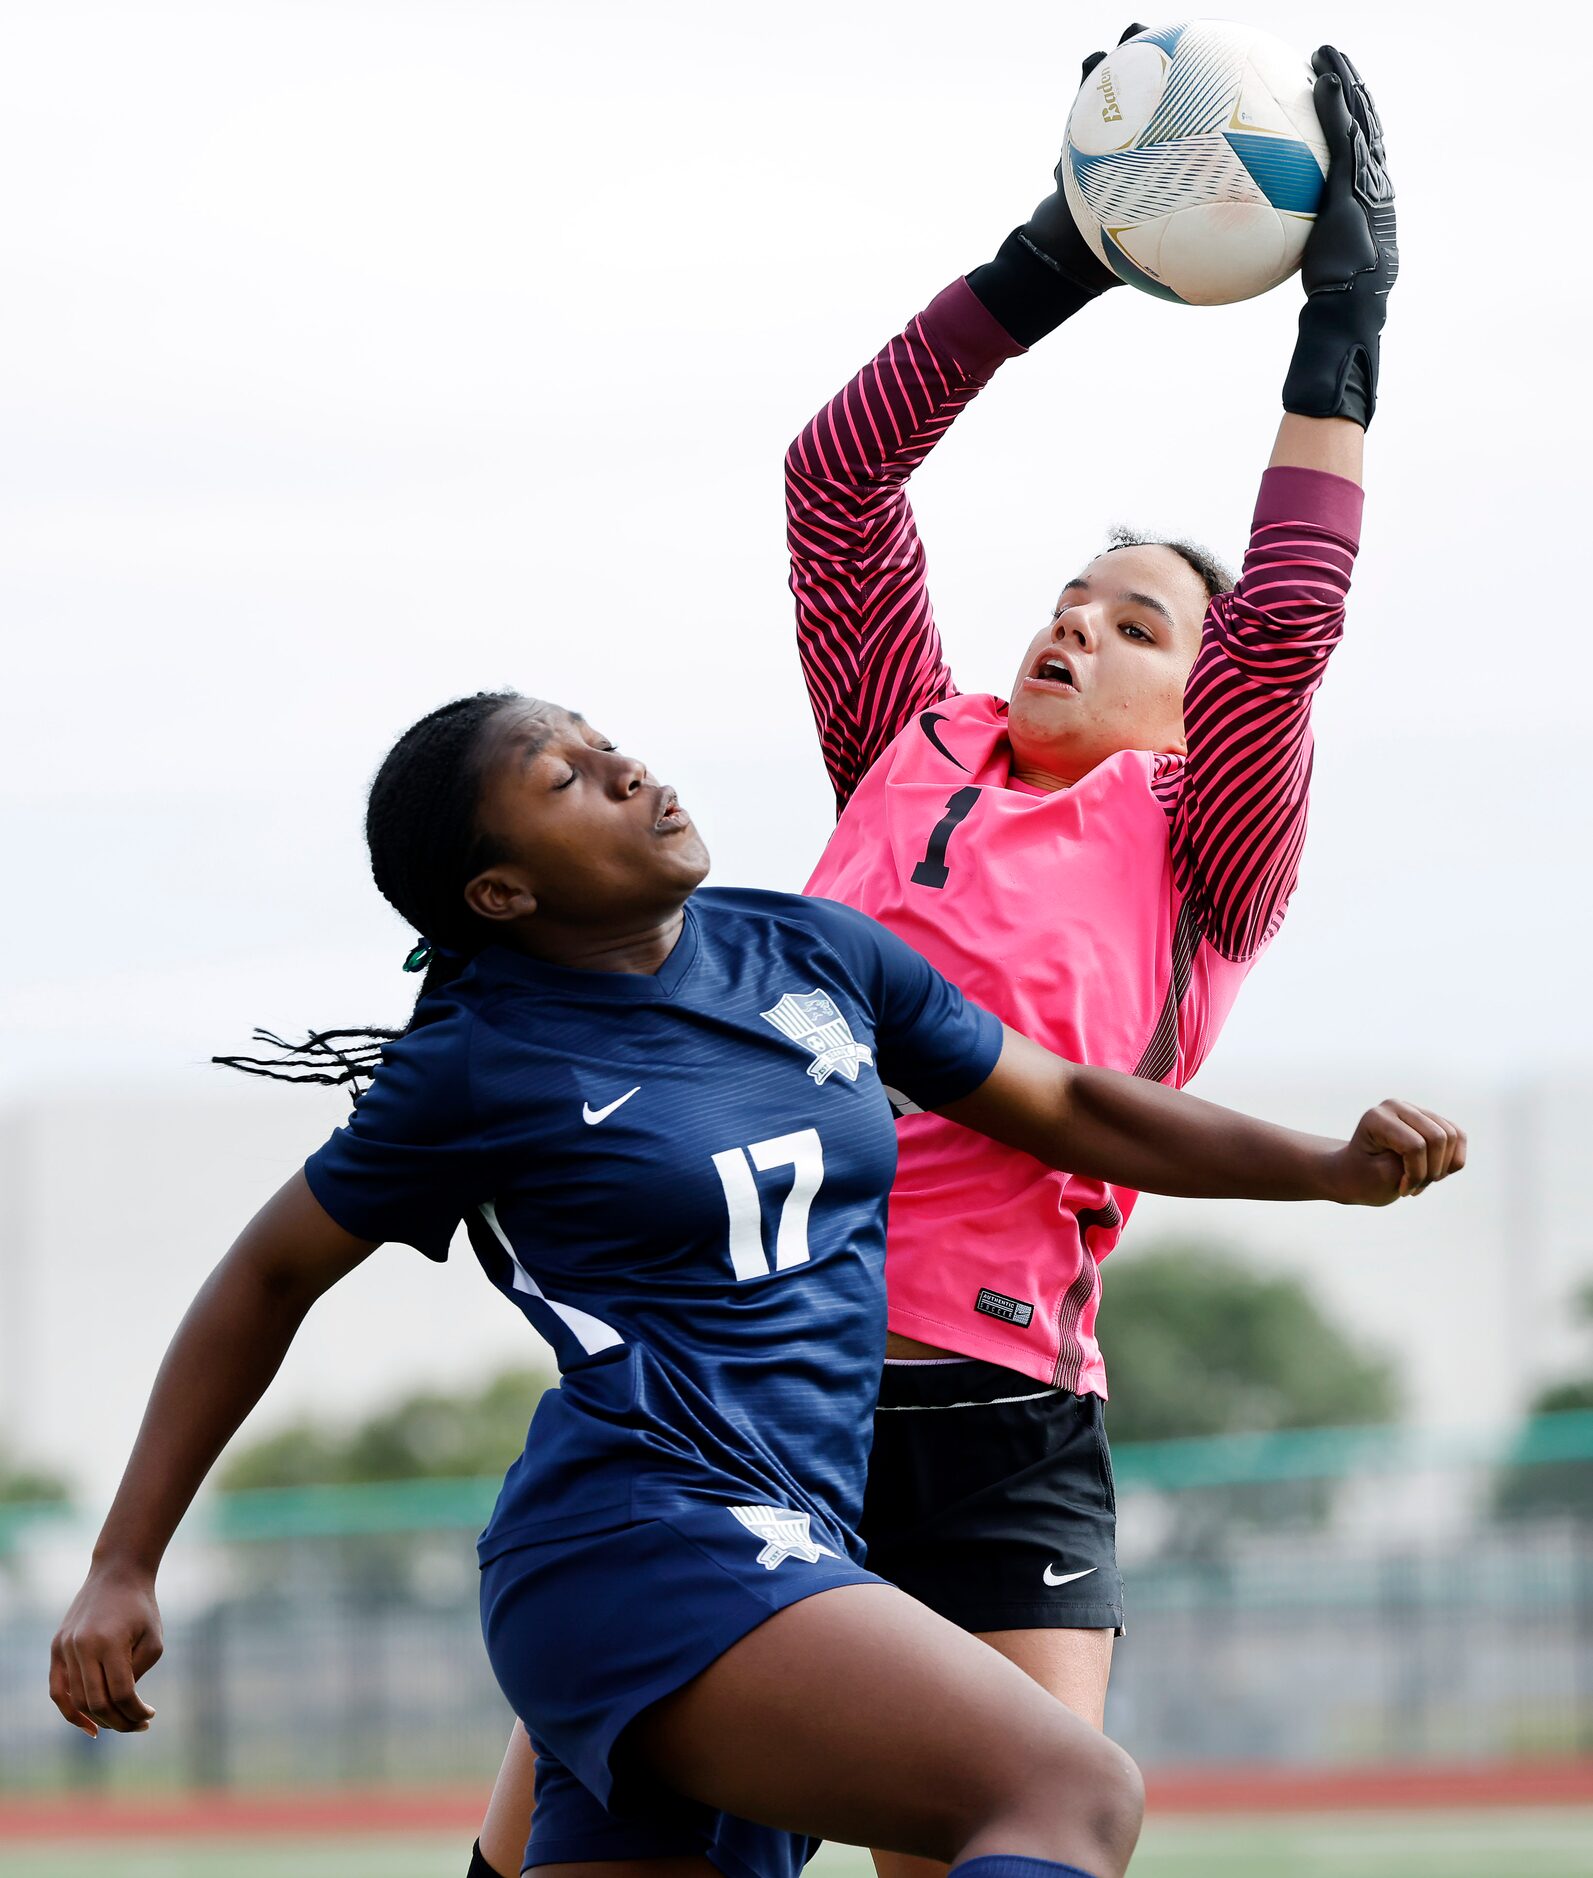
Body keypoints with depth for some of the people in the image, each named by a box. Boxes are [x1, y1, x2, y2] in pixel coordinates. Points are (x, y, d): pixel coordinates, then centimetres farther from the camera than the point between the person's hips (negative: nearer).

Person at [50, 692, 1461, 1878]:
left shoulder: (813, 956, 15)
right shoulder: (480, 1066, 0)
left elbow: (1066, 1108, 23)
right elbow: (271, 1277, 11)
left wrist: (1332, 1168, 12)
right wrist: (123, 1569, 11)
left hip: (790, 1560, 7)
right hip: (643, 1543, -7)